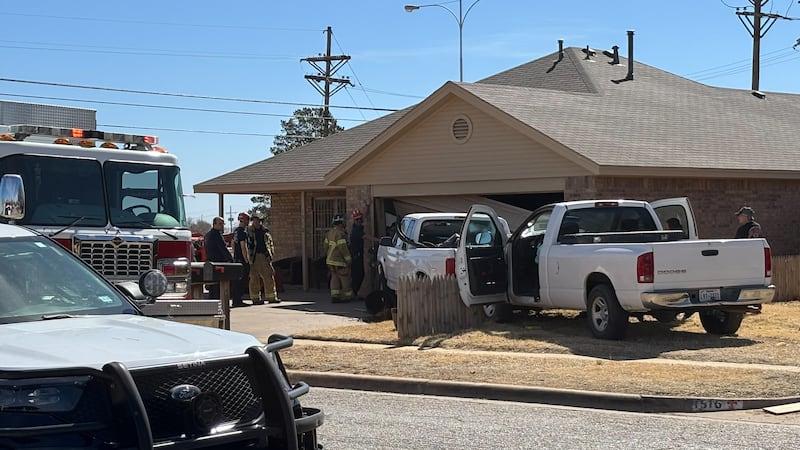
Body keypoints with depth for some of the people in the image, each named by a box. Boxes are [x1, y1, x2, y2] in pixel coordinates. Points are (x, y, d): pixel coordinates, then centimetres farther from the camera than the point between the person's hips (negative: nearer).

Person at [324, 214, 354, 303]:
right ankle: (348, 296, 11)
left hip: (330, 259, 9)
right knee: (345, 278, 3)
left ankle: (334, 296, 2)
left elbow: (325, 246, 14)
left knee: (334, 278, 9)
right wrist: (348, 259, -13)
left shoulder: (330, 232, 8)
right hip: (339, 260, -9)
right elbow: (343, 248, -21)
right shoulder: (340, 233, -19)